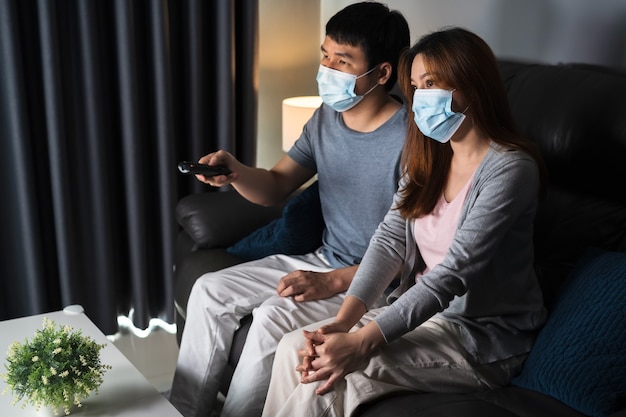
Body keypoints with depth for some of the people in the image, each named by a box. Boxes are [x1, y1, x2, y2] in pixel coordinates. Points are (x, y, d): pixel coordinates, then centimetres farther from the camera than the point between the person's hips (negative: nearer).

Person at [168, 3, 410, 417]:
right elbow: (276, 186, 8)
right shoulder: (327, 116, 2)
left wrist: (333, 282, -24)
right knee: (210, 291, -1)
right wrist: (235, 172, -13)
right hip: (322, 261, 8)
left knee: (273, 317, -27)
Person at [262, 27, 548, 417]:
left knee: (328, 379, -20)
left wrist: (362, 342, -30)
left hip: (484, 339, -7)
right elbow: (389, 240, -4)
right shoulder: (428, 157, 6)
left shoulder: (509, 168, -19)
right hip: (426, 310, 7)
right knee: (294, 349, -8)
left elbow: (455, 271, -26)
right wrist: (342, 322, -18)